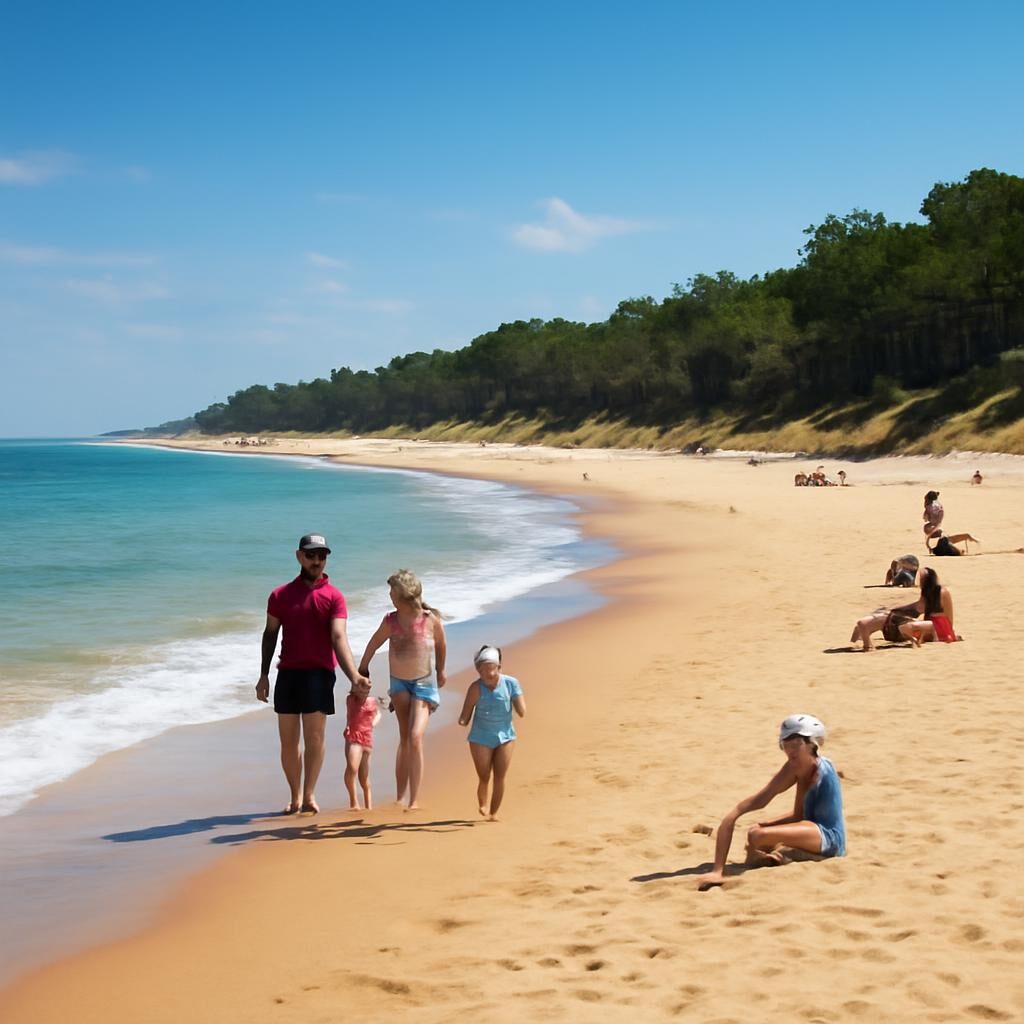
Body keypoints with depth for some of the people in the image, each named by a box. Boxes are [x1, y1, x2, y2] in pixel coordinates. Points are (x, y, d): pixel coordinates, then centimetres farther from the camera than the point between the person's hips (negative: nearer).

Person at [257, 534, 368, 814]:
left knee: (314, 737, -6)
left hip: (319, 673, -2)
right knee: (288, 740, 6)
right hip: (287, 673, 3)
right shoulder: (280, 595, 7)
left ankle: (309, 794, 4)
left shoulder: (334, 597, -2)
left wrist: (353, 675, -25)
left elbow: (338, 637, -11)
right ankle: (295, 796, 17)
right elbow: (270, 634, 12)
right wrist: (263, 675, 7)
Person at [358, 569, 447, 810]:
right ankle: (400, 798, 8)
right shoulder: (390, 621, -7)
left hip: (424, 684, -3)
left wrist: (440, 672, 21)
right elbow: (374, 644, 10)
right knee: (404, 740, 1)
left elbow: (441, 645, 7)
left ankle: (414, 801, -13)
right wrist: (361, 671, 19)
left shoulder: (430, 620, -13)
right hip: (399, 682, 3)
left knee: (415, 738, -15)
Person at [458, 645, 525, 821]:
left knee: (500, 778, 1)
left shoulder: (510, 683, -12)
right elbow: (465, 717, -16)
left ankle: (494, 812, 19)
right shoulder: (476, 688, -17)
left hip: (505, 736, 1)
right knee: (484, 778, 4)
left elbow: (522, 712, -10)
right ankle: (482, 806, 34)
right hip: (481, 739, -1)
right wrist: (463, 720, -38)